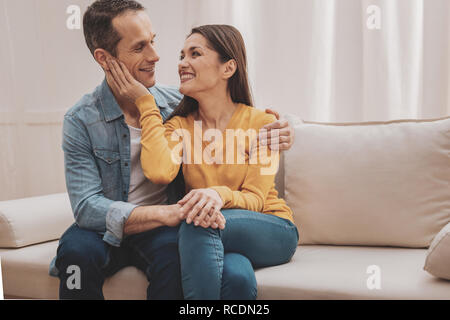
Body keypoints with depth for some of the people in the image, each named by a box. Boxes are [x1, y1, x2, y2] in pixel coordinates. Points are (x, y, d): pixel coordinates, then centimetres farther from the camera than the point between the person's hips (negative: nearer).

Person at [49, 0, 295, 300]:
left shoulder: (179, 104, -2)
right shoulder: (81, 121, -8)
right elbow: (87, 207, -16)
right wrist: (164, 214, -29)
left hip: (162, 230, 0)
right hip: (108, 230, 0)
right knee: (76, 248, -33)